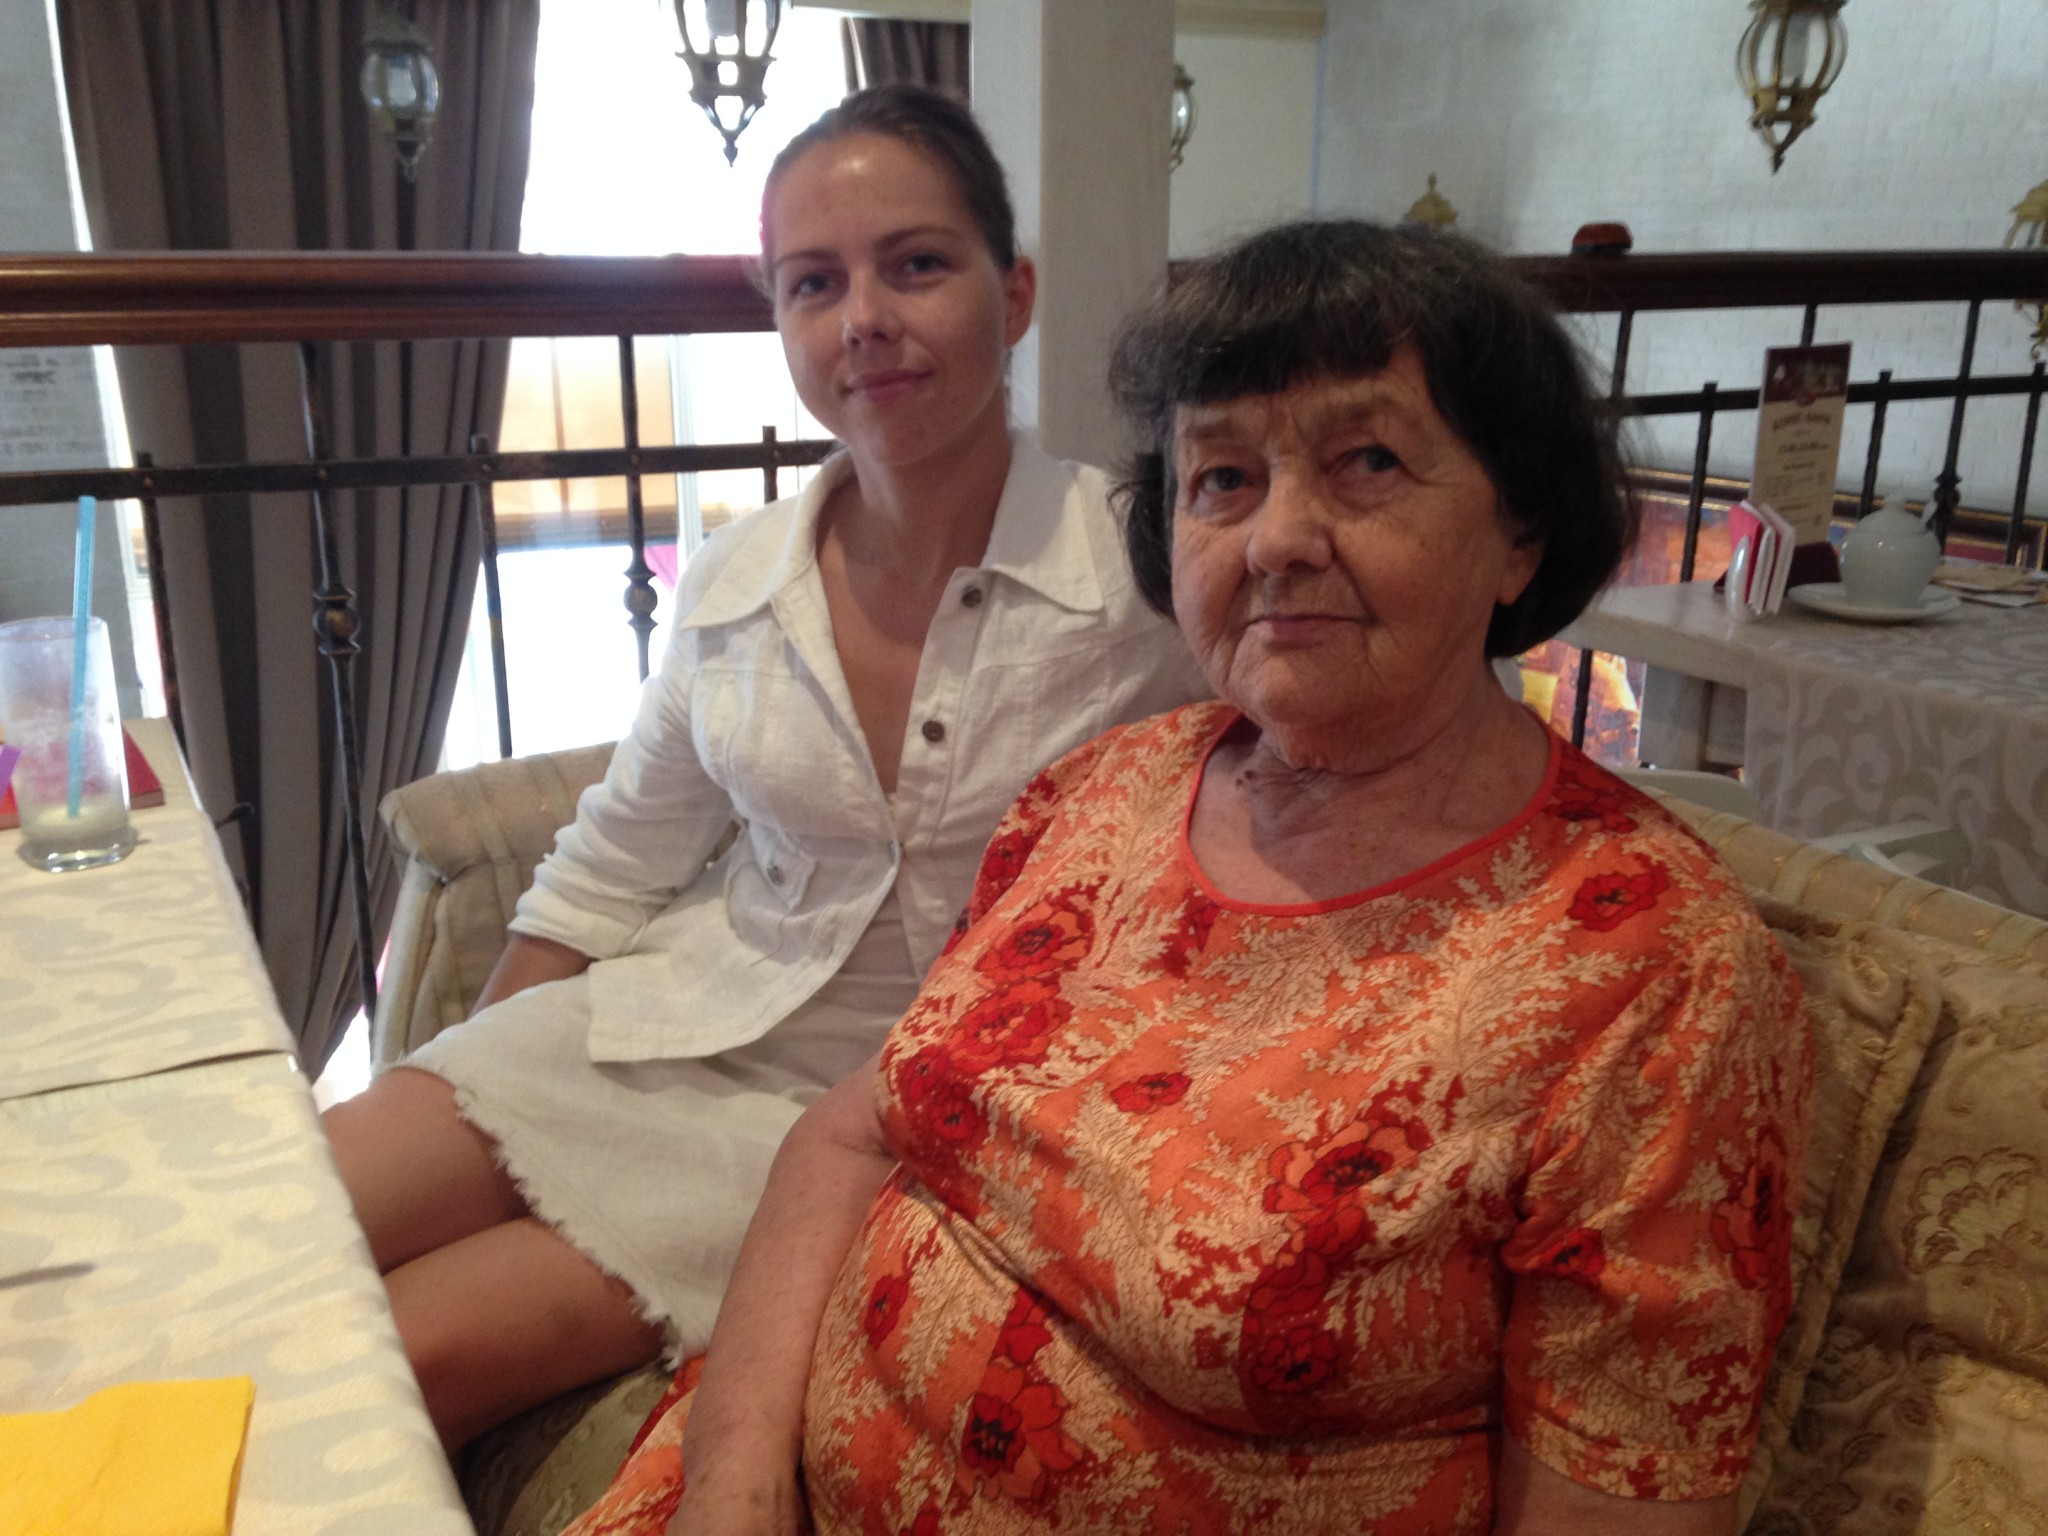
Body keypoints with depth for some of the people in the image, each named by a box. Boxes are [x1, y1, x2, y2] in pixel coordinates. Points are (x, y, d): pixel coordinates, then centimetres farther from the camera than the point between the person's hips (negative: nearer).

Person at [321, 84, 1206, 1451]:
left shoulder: (1141, 578, -15)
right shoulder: (733, 584, -1)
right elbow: (607, 877, 11)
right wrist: (453, 1113, 9)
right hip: (671, 1027, 4)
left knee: (411, 1357, -17)